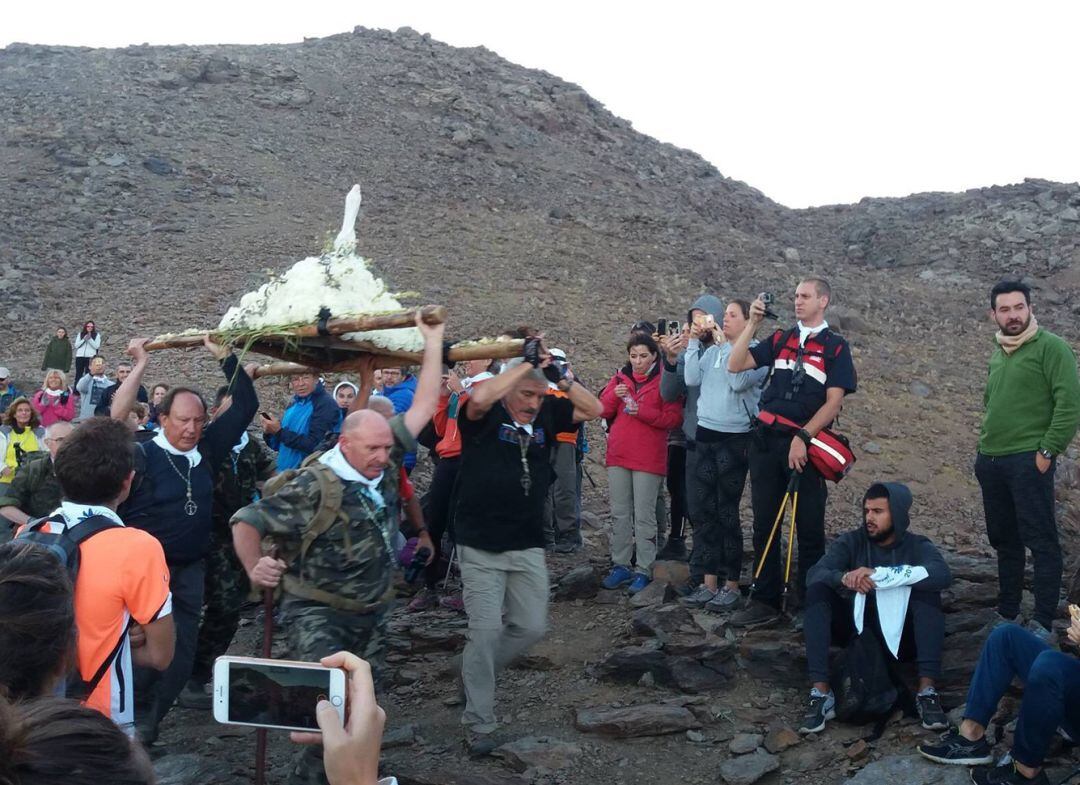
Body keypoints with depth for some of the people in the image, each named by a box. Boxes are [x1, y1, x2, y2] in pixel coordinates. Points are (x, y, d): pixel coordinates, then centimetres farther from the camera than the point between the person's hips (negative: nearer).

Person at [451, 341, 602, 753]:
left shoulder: (546, 414, 4)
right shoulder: (485, 416, -11)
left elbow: (594, 410, 1)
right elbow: (478, 398, -34)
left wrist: (559, 378, -13)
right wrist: (527, 363, -25)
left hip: (528, 547, 5)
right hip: (481, 547, -5)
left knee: (531, 627, 9)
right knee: (487, 630, -6)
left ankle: (476, 671, 34)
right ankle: (478, 724, 8)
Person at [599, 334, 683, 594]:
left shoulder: (664, 381, -2)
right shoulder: (620, 378, 10)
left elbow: (673, 418, -9)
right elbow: (602, 411, 8)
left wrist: (642, 412, -21)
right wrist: (614, 395, -11)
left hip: (648, 459, -5)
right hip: (618, 455, 5)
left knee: (644, 515, -2)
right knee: (619, 513, 9)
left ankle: (643, 570, 3)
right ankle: (620, 565, 18)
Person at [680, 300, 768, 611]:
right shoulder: (711, 350, 9)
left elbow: (739, 381, -21)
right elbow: (692, 380, -1)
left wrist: (724, 345, -14)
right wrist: (693, 342, 0)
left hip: (735, 437, -6)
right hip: (705, 434, 6)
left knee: (727, 512, -2)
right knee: (705, 509, 7)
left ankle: (731, 586, 8)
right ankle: (709, 583, 14)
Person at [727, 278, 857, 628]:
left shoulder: (835, 347, 2)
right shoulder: (780, 339, 12)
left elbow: (833, 403, -7)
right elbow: (735, 365, 6)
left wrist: (803, 437, -17)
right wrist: (752, 324, 0)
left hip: (805, 444, -4)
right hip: (766, 440, 4)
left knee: (809, 528, 4)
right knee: (764, 524, 6)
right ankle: (765, 601, 14)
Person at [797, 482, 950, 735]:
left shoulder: (918, 546, -4)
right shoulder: (851, 541, -1)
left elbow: (943, 575, -28)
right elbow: (814, 573, -17)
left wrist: (880, 574, -37)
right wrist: (844, 577, -40)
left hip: (900, 636, -1)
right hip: (856, 628, 1)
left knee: (928, 591, -26)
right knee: (817, 590, -23)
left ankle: (927, 691, -33)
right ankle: (821, 693, -32)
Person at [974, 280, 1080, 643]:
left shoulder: (1051, 347, -6)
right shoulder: (997, 355, 16)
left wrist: (1047, 451, -14)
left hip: (1028, 461, -7)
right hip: (991, 462, 7)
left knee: (1041, 543, -2)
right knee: (1004, 543, 15)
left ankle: (1042, 624, 4)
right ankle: (1007, 615, 25)